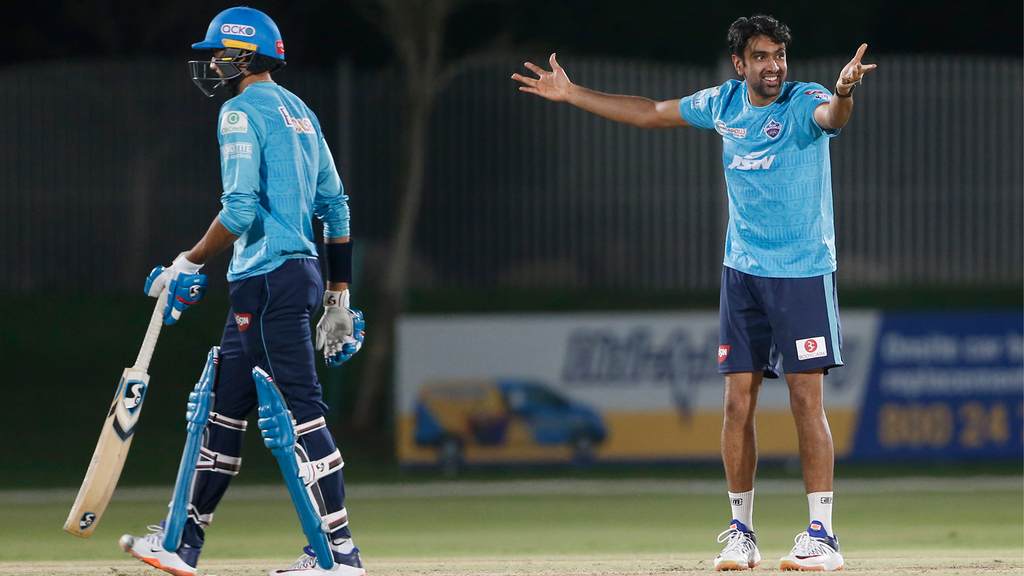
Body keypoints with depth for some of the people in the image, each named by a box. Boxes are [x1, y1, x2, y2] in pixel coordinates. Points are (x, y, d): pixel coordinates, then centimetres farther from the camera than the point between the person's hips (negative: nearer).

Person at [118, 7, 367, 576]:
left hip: (270, 277, -10)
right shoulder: (302, 112, 19)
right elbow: (336, 205, 18)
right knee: (223, 404, 13)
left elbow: (241, 208, -18)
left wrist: (189, 266, -7)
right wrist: (339, 298, 19)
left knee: (301, 409, -10)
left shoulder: (244, 111, -8)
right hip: (302, 273, 10)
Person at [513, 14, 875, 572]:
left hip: (803, 272, -5)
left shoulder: (804, 102, -11)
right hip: (742, 272, 5)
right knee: (738, 402, 3)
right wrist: (572, 95, 23)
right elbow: (652, 113, 20)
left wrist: (842, 94, -60)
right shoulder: (724, 103, 5)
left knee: (806, 400, -8)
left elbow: (831, 118, -36)